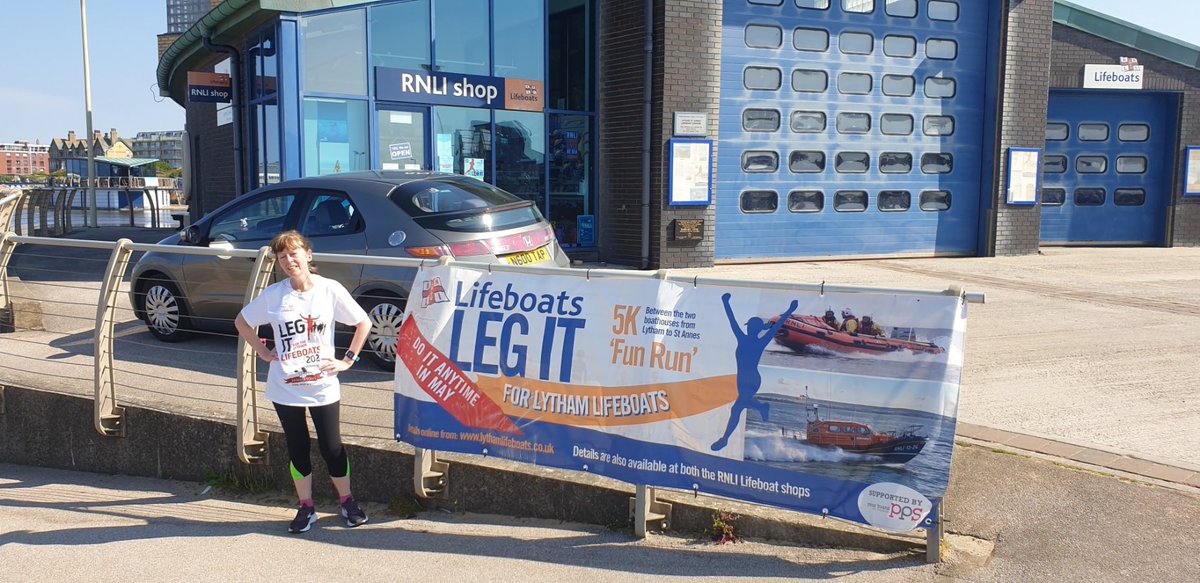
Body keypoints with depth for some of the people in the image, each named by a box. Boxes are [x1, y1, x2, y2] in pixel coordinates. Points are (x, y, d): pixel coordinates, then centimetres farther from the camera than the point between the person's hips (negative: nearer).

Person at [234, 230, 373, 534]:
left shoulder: (330, 289, -9)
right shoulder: (273, 294, -5)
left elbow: (364, 322, -1)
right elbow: (242, 322, 10)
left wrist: (347, 360, -4)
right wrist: (264, 353, 1)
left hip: (324, 387, -1)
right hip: (286, 389, 1)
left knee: (332, 447, 6)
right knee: (297, 449, 11)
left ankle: (347, 502, 26)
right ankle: (306, 507, 28)